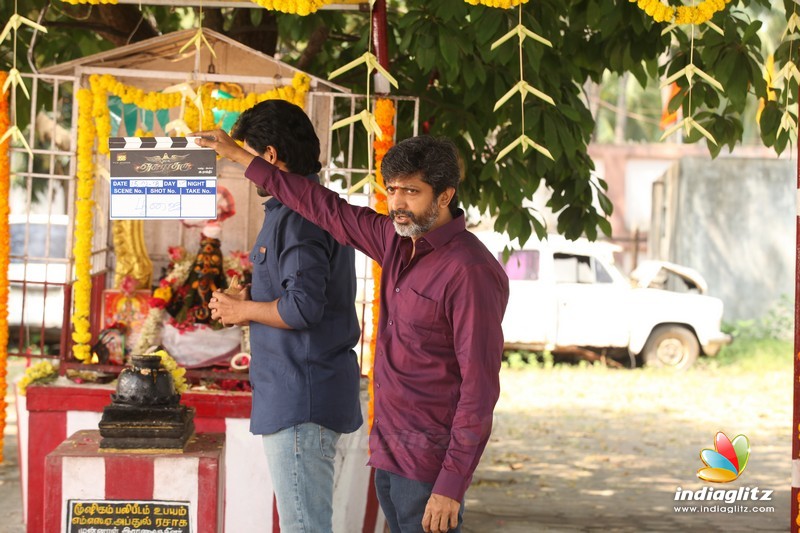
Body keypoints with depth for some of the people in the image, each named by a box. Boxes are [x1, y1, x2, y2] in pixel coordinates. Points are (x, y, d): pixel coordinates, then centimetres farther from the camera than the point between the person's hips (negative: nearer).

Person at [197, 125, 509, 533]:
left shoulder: (470, 272, -19)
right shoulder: (398, 239, 6)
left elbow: (480, 387, -21)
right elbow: (327, 209, 18)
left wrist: (451, 485, -23)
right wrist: (240, 158, 22)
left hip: (427, 465, -8)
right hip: (389, 453, 8)